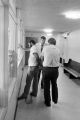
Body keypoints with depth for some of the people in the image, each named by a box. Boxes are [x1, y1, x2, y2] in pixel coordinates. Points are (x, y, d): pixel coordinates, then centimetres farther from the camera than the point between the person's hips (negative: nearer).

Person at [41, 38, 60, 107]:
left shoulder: (45, 48, -3)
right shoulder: (57, 50, 5)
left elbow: (42, 58, 5)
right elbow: (58, 60, 5)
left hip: (46, 68, -3)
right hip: (55, 69, 3)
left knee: (47, 86, 10)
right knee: (54, 84, 23)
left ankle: (48, 102, 21)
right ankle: (55, 100, 38)